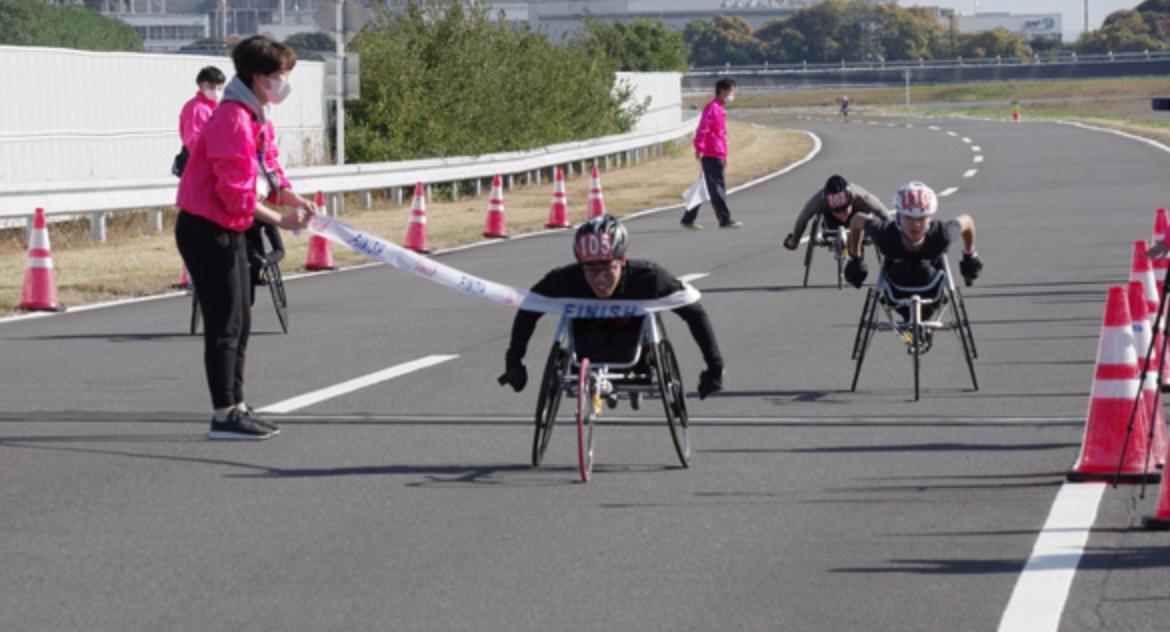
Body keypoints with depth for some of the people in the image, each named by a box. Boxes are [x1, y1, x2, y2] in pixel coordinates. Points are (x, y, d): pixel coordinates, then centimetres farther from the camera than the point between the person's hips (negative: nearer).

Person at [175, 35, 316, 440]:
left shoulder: (258, 119, 10)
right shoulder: (232, 121, -23)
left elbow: (269, 170, 11)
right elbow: (237, 193, -25)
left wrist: (292, 199, -8)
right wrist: (280, 220, -20)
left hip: (229, 231, 10)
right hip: (206, 230, -10)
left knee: (240, 322, 15)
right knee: (225, 324, -7)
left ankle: (236, 407, 23)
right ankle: (224, 415, -2)